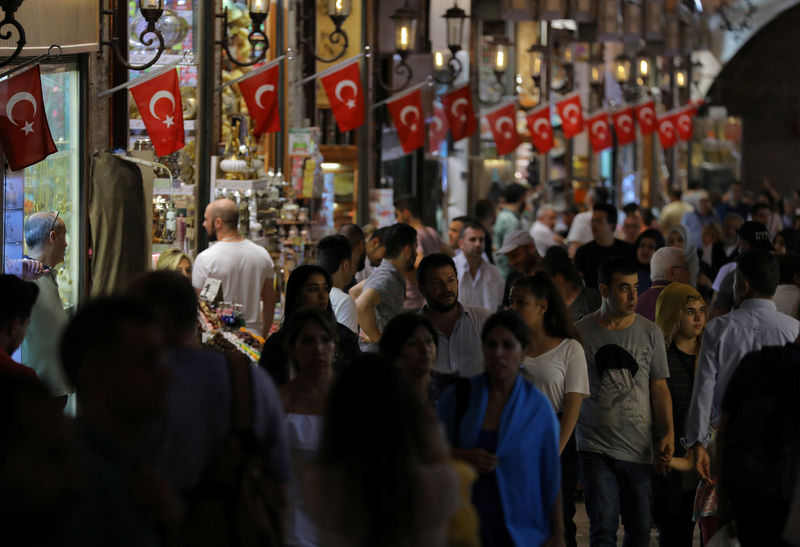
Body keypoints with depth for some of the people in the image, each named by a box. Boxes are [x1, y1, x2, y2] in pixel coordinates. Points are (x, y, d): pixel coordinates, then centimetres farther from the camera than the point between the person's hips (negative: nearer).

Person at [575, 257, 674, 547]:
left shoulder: (650, 333, 6)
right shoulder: (580, 333, 0)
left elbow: (659, 387, 9)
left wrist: (668, 433, -3)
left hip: (639, 448, 2)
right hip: (596, 447, -2)